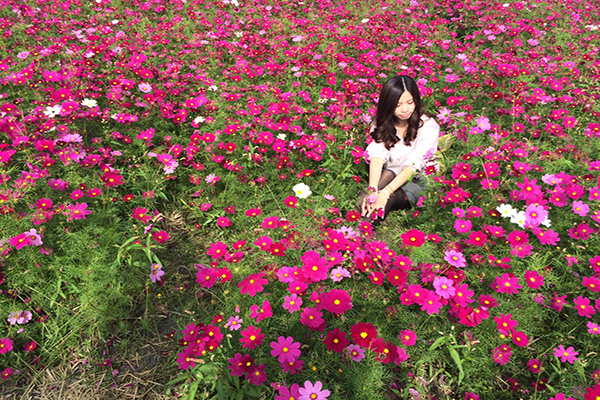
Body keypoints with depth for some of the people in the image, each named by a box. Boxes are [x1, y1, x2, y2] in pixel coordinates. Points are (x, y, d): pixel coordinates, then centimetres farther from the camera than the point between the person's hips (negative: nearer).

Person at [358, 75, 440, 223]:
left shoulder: (428, 127, -11)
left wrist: (385, 193, -37)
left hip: (416, 181, -3)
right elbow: (376, 155, -19)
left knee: (389, 199, -34)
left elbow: (413, 164, -23)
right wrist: (373, 189, -38)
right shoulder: (381, 124, 0)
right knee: (389, 173, -32)